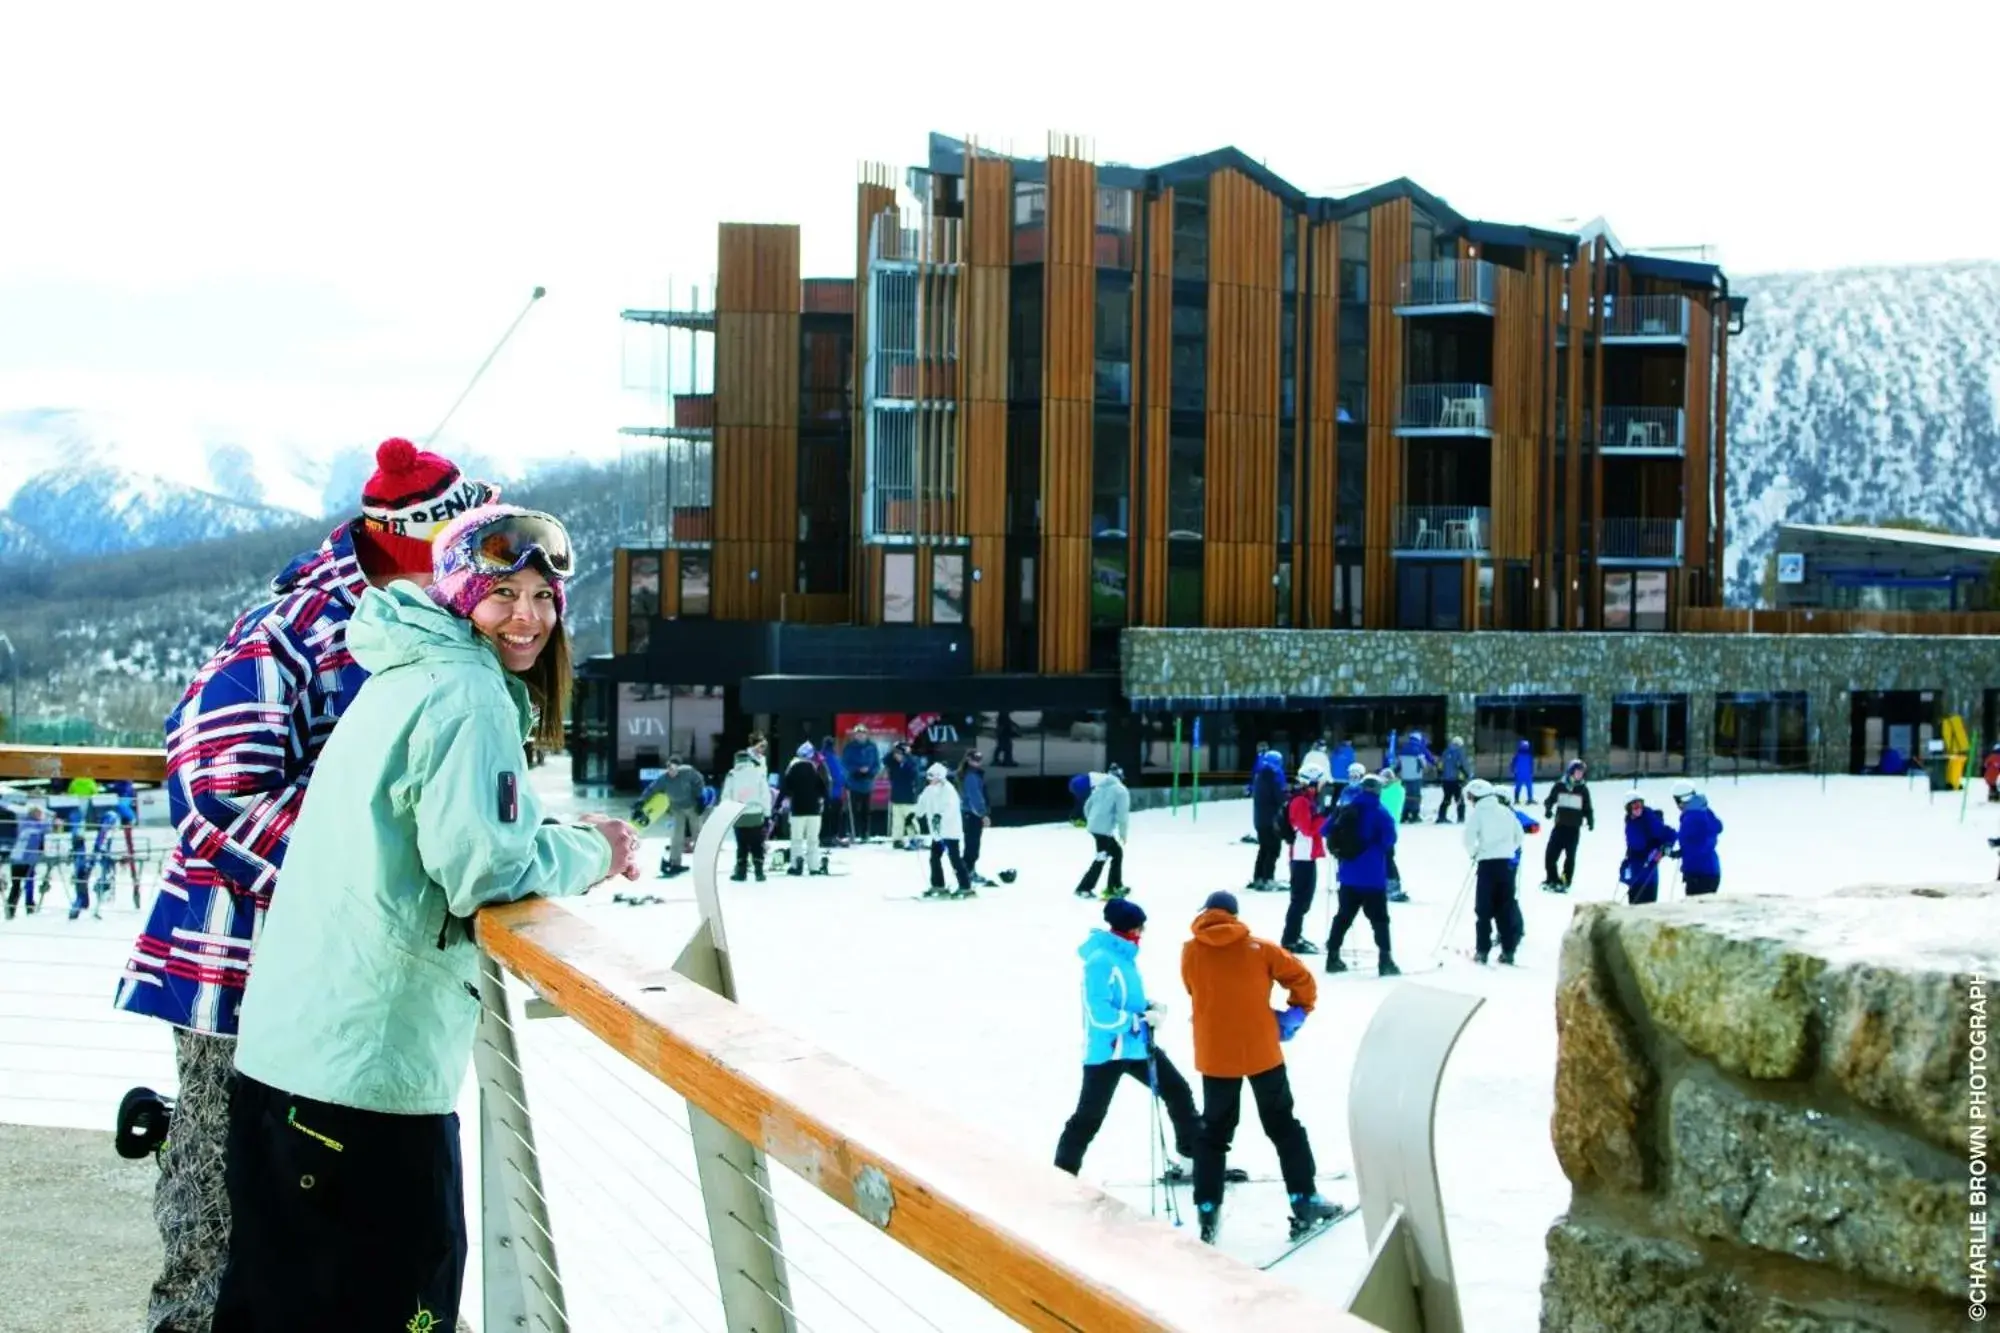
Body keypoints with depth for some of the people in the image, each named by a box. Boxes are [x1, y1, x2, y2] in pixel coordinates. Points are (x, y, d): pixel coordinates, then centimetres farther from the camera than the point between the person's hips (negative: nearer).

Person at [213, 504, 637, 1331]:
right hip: (372, 1063, -10)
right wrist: (589, 853, -3)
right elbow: (482, 864, -20)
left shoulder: (406, 675, 17)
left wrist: (562, 841, 11)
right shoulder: (469, 693, -12)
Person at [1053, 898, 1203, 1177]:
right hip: (1107, 1050, -9)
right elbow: (1100, 1013, -27)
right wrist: (1142, 1019, -23)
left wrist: (1149, 1007, 3)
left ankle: (1195, 1148, 34)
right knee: (1088, 1118, -4)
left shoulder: (1123, 954, 7)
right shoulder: (1101, 960, -22)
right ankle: (1062, 1173, 7)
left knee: (1178, 1090, 17)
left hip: (1137, 1045, 9)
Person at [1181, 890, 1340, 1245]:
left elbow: (1196, 992, 10)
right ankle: (1304, 1200, 12)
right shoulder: (1257, 948, -4)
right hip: (1261, 1051, -1)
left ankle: (1208, 1210, 5)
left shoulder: (1190, 952, -2)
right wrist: (1297, 1012, 13)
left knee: (1214, 1132, 12)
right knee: (1283, 1126, 13)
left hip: (1214, 1056, 1)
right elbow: (1301, 977, -1)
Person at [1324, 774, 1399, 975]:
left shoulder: (1345, 809, 4)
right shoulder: (1381, 813, -10)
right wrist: (1386, 849, 5)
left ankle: (1333, 957, 18)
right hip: (1372, 876, -5)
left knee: (1344, 916, 16)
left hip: (1348, 875, 5)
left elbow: (1327, 830, 9)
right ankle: (1385, 960, -7)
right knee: (1379, 918, 0)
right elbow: (1389, 840, -16)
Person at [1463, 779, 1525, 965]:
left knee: (1484, 908, 3)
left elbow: (1469, 837, -14)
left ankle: (1482, 950, 0)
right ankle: (1508, 950, 7)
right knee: (1505, 908, 9)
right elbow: (1519, 837, 13)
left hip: (1487, 863, -4)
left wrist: (1473, 852, 3)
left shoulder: (1477, 813, -4)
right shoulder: (1506, 811, 11)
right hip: (1507, 862, 4)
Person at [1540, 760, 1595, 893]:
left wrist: (1590, 821, -4)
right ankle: (1552, 879, 14)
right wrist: (1548, 809, -11)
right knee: (1550, 853, -2)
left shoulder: (1583, 789, 5)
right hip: (1560, 826, 1)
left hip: (1574, 828, -1)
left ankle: (1565, 881, 7)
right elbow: (1550, 800, 9)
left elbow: (1587, 808, 10)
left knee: (1570, 856, -1)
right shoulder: (1559, 786, 3)